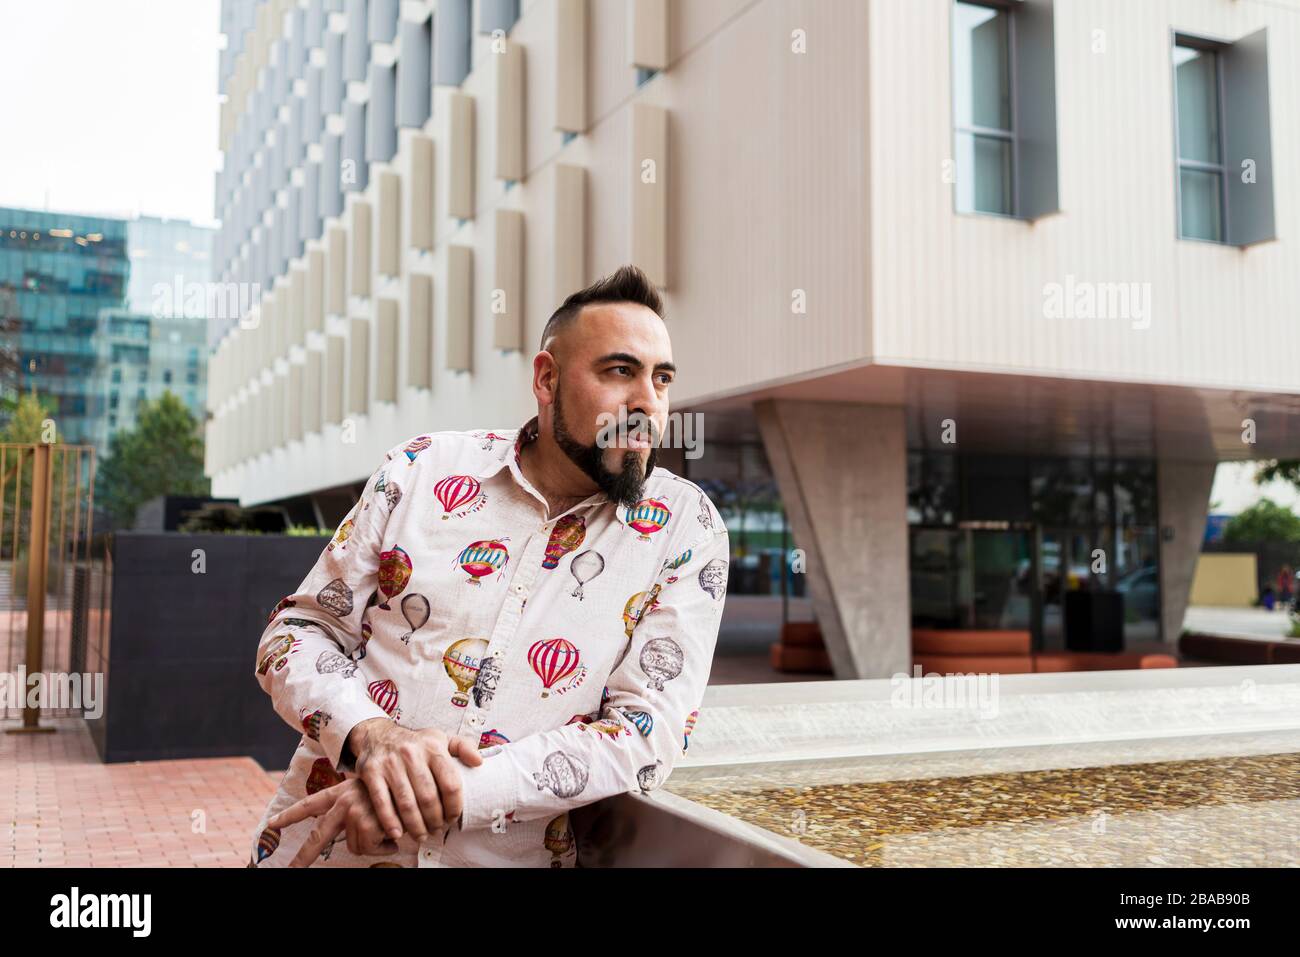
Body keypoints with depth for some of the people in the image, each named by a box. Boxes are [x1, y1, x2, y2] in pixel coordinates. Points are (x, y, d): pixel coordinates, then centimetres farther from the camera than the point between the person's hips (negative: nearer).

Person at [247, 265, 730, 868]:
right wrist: (370, 736, -16)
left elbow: (646, 736, -12)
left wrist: (454, 793, -21)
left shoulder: (685, 528, -6)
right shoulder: (422, 470, -1)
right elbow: (301, 629, 3)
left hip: (511, 854, -2)